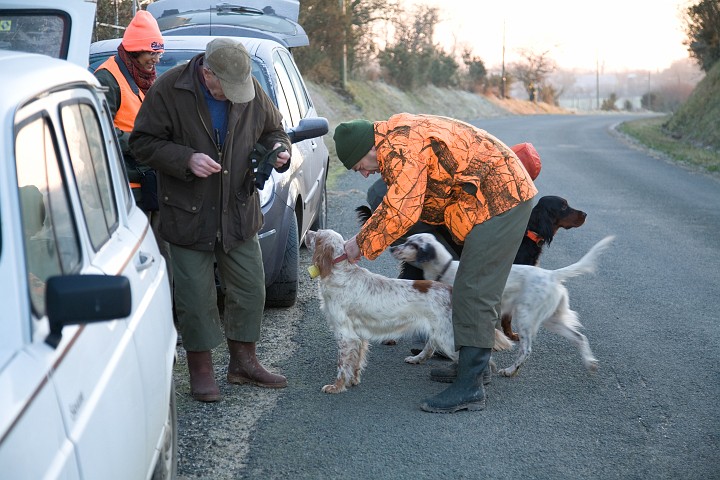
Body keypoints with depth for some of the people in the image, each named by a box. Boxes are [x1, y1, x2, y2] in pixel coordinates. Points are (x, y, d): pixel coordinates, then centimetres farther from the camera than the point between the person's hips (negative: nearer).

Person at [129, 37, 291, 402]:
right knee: (196, 295, 1)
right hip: (188, 216, -4)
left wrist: (278, 148, -7)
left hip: (239, 213, 4)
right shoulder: (169, 90, -14)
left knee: (250, 289, 11)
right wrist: (186, 159, -24)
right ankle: (201, 369, 18)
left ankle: (243, 362, 28)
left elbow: (273, 128, 15)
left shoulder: (251, 89, -1)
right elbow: (143, 143, -11)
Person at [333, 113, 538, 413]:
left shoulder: (401, 147, -21)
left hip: (500, 197, -11)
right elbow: (395, 202, 19)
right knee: (477, 288, 18)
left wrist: (363, 244, -15)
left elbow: (402, 212, -26)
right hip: (504, 194, 11)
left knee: (474, 292, -13)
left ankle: (469, 387, -12)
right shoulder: (395, 140, 13)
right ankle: (471, 365, 28)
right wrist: (363, 237, 10)